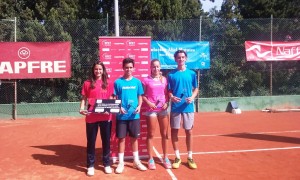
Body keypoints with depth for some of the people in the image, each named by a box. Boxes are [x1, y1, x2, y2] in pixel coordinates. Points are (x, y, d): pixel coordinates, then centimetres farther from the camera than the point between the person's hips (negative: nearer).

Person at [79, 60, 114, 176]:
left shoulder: (108, 83, 4)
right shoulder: (87, 83, 3)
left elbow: (111, 99, 7)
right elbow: (84, 99, 5)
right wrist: (82, 109, -12)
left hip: (106, 117, 1)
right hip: (91, 117, 0)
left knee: (106, 140, 10)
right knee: (91, 141, 9)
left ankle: (106, 164, 26)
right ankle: (90, 166, 22)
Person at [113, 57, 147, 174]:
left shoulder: (137, 82, 3)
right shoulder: (118, 82, -3)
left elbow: (140, 96, 8)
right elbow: (115, 98, 0)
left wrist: (139, 106, -10)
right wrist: (119, 107, -16)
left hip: (134, 115, 2)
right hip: (122, 116, -2)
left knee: (134, 138, 12)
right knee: (121, 138, 5)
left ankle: (136, 161, 26)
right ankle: (121, 163, 18)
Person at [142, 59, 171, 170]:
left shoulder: (164, 79, 7)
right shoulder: (146, 80, -1)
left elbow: (167, 93, 10)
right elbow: (142, 95, -1)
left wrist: (166, 103, -6)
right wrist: (148, 103, -15)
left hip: (163, 109, 3)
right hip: (151, 109, -3)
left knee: (164, 134, 8)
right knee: (151, 134, 4)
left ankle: (165, 158, 21)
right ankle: (151, 159, 13)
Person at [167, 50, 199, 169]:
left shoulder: (192, 73, 4)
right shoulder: (171, 74, 2)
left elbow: (196, 89, 10)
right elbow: (169, 91, 5)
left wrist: (192, 97, -10)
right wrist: (171, 97, -16)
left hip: (188, 107, 0)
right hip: (175, 107, 0)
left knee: (189, 132, 6)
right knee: (174, 131, 5)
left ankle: (190, 157, 20)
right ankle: (177, 157, 20)